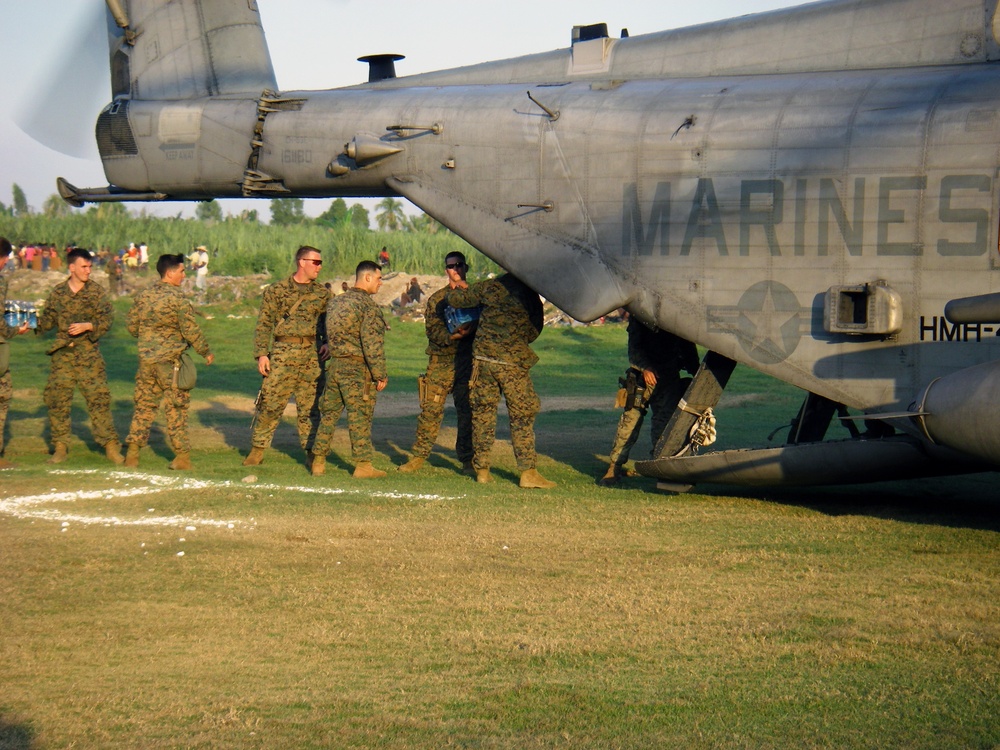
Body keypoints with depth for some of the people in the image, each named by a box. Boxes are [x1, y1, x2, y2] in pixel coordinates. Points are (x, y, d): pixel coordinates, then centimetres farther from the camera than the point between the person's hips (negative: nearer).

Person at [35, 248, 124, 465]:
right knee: (57, 399, 1)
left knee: (98, 397, -7)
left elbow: (106, 320, -2)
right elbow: (48, 320, 14)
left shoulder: (96, 291, 2)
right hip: (62, 352, 2)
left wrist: (87, 326, -18)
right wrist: (34, 323, -5)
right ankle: (60, 448, 10)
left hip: (88, 351, -2)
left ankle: (111, 447, -3)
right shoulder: (57, 292, 8)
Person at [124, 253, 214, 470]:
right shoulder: (177, 298, -12)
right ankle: (182, 456, 5)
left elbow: (132, 327, 11)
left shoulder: (143, 296, 5)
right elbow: (191, 331, -11)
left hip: (146, 359, 5)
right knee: (176, 409, 3)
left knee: (143, 406, 12)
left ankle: (132, 454, 9)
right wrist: (206, 352, 3)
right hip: (170, 361, -5)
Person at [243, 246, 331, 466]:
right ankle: (258, 449, 6)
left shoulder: (322, 293, 11)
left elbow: (328, 322, 18)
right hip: (282, 353, -2)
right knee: (270, 403, -3)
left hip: (312, 355, 2)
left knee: (310, 406, 3)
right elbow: (264, 324, 4)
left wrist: (327, 343, -1)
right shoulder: (277, 291, 4)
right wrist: (261, 354, -5)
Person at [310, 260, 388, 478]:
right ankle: (363, 465, 1)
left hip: (334, 366, 7)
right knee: (360, 416, -2)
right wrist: (380, 374, -13)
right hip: (357, 369, -7)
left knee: (329, 414, 12)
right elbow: (372, 344, -16)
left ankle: (318, 462, 14)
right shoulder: (367, 305, -11)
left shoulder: (335, 302, 14)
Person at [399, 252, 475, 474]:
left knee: (467, 410, -1)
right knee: (430, 408, -3)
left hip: (467, 361, 0)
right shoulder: (437, 299, 12)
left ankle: (467, 458, 7)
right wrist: (454, 335, -16)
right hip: (440, 361, 0)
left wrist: (470, 330, -12)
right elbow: (432, 329, 1)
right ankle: (419, 456, 3)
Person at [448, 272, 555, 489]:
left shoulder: (489, 286, 2)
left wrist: (457, 290, 31)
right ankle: (528, 472, -2)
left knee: (482, 412, 11)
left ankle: (482, 470, 14)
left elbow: (455, 300, 9)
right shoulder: (531, 295, -3)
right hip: (513, 361, -3)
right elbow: (534, 332, 7)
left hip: (482, 356, 3)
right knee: (522, 415, 3)